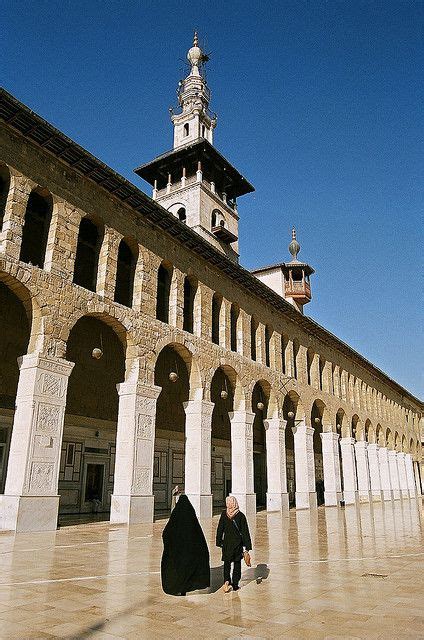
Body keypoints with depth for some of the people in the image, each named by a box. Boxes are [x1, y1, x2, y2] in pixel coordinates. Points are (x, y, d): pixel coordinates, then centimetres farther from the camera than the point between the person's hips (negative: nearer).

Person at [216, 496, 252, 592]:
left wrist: (219, 542, 8)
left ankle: (227, 580, -10)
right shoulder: (241, 515, -9)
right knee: (237, 564, 13)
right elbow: (245, 532, -7)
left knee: (227, 563, 11)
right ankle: (235, 585, 15)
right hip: (238, 542, 0)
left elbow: (220, 529, -2)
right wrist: (246, 547, -3)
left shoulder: (224, 514, -6)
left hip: (227, 542, 1)